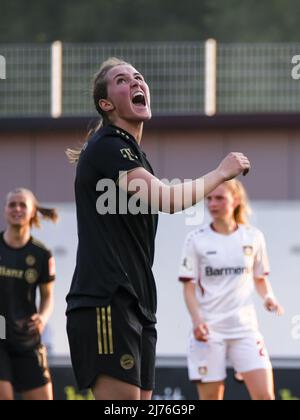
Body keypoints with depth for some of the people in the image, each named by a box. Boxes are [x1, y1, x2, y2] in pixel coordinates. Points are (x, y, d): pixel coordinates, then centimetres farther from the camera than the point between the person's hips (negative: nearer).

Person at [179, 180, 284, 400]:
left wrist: (268, 296, -4)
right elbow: (189, 287, -1)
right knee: (210, 398, -1)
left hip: (245, 327, 1)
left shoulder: (253, 237, 6)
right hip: (209, 330, -1)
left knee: (265, 396, -11)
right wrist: (197, 320, -17)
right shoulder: (197, 239, 0)